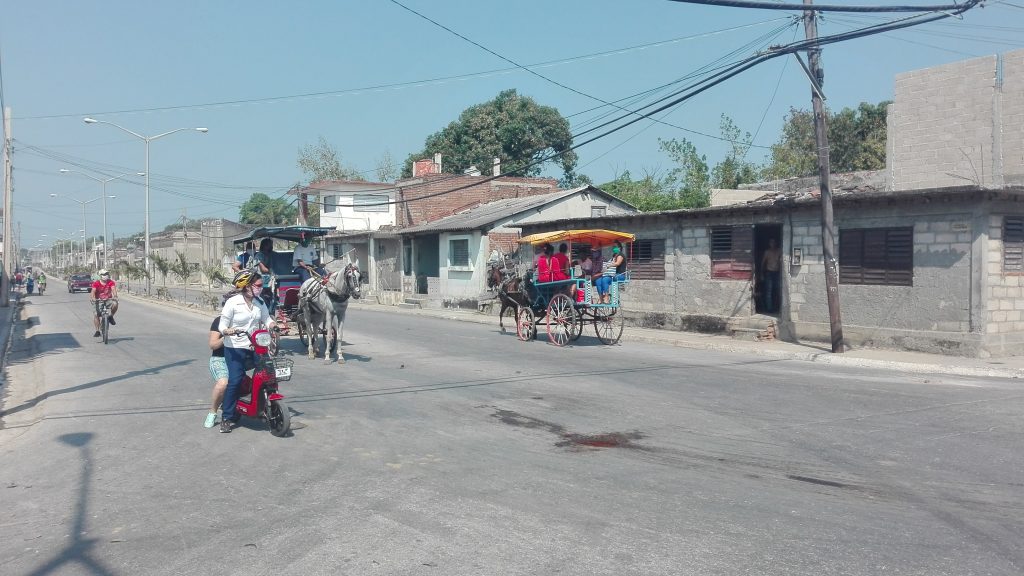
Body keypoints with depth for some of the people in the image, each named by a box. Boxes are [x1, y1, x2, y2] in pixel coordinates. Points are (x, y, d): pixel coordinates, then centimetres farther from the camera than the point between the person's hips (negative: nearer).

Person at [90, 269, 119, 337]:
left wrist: (115, 296, -44)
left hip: (108, 299, 1)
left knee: (115, 304, -31)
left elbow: (113, 289, -24)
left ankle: (111, 317, -4)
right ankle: (97, 331, -2)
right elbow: (93, 291, -25)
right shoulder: (96, 283, -13)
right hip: (98, 301, 0)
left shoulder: (111, 282, -9)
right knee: (96, 315, -12)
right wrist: (92, 298, -45)